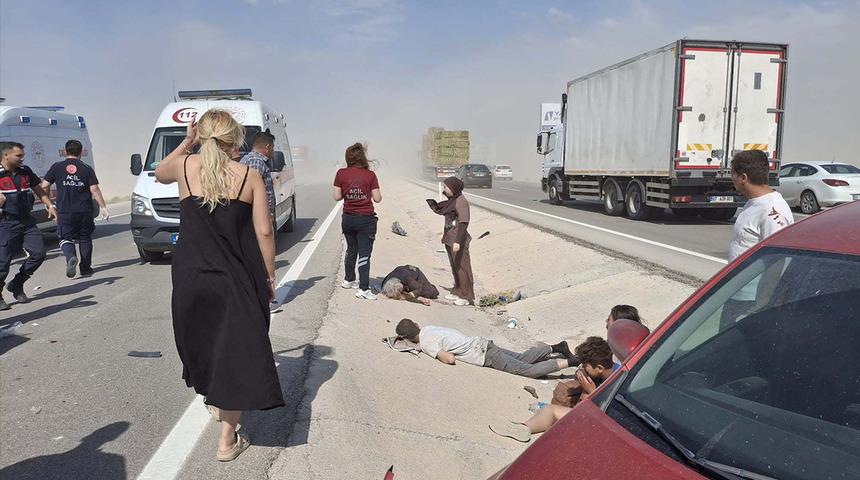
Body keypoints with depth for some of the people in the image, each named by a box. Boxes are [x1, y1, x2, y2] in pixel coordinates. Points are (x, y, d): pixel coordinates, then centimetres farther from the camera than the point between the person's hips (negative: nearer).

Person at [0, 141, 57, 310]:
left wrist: (50, 205, 10)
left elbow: (39, 190, 20)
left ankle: (17, 285, 19)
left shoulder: (25, 171, 9)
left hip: (27, 221, 6)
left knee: (38, 253, 0)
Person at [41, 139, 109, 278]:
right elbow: (94, 189, -6)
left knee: (66, 239, 7)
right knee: (85, 239, 14)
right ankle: (85, 268, 17)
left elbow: (44, 186, 0)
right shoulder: (86, 169, 0)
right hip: (85, 211, 1)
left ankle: (71, 258, -22)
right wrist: (103, 207, -2)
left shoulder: (56, 167, 1)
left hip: (64, 212, -1)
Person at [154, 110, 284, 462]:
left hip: (190, 277, 3)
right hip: (234, 280, -2)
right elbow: (264, 232, -6)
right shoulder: (250, 177, -4)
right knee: (236, 351, 6)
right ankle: (228, 440, 8)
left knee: (203, 341, 25)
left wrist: (187, 141, 19)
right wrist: (269, 277, 3)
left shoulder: (185, 166, 0)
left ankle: (215, 401, 46)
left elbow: (159, 174, 25)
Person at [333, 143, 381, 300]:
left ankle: (348, 280, 37)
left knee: (351, 250, 22)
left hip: (348, 218, 4)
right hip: (366, 219, -3)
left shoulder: (341, 174, -3)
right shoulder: (370, 175, -8)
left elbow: (337, 197, -2)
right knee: (364, 254, -2)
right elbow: (377, 198, -7)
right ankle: (363, 289, -6)